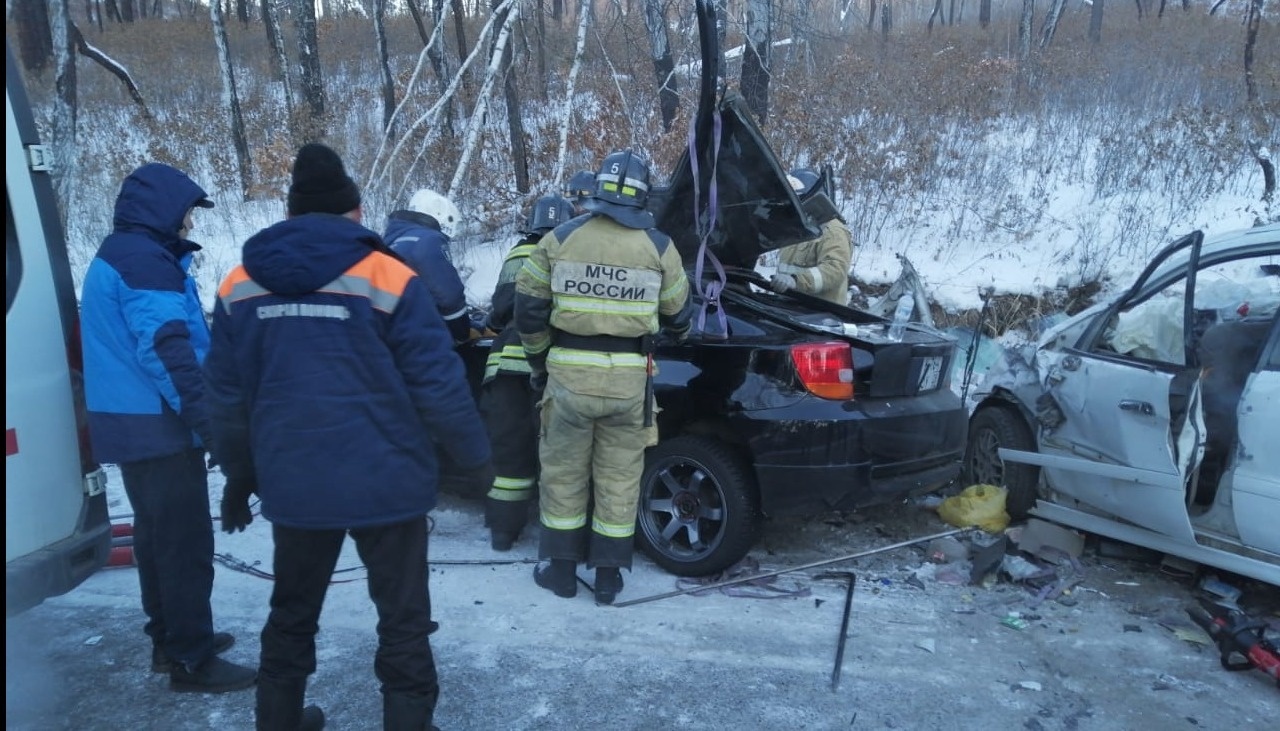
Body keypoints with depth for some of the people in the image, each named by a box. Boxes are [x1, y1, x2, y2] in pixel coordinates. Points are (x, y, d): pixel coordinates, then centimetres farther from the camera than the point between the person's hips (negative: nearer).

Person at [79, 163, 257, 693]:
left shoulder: (116, 256, 18)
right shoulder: (146, 259, -15)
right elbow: (164, 350, -23)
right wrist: (207, 419, -22)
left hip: (131, 421, 10)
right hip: (157, 424, -10)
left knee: (157, 534, 18)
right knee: (184, 540, -4)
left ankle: (169, 638, 29)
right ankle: (190, 659, 3)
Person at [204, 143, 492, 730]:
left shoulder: (240, 285, 3)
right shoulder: (388, 277, -10)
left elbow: (227, 398, 8)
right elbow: (437, 385, -12)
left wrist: (239, 476, 20)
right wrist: (476, 455, 2)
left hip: (292, 485, 4)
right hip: (385, 481, -4)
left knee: (292, 613, 24)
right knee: (403, 622, 10)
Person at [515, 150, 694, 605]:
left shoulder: (559, 240, -1)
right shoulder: (658, 247, 0)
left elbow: (528, 309, 0)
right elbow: (678, 317, 9)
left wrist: (538, 361, 14)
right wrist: (670, 339, 32)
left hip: (569, 373, 0)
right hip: (628, 379, 0)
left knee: (563, 472, 14)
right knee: (619, 477, 11)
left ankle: (560, 570, 23)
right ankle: (608, 577, 20)